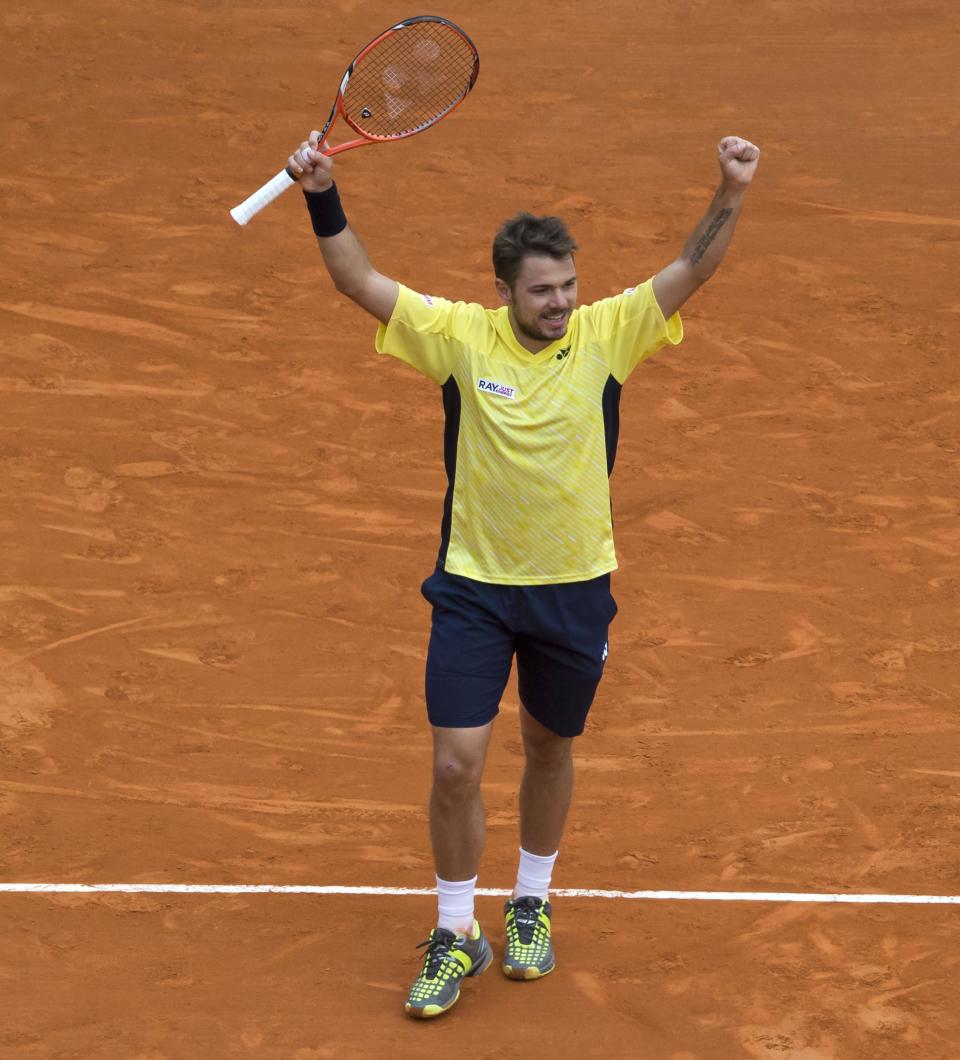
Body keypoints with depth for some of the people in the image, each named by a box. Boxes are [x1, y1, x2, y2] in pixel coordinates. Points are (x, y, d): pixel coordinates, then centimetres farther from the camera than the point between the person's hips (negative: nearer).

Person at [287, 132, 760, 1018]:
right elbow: (360, 281, -10)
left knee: (550, 752, 17)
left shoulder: (606, 335, -7)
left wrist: (730, 198, -29)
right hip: (473, 587, -1)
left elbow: (691, 272, -13)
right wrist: (324, 198, -23)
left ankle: (531, 905, 39)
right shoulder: (460, 335, -10)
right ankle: (456, 934, 12)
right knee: (456, 763, -6)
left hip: (574, 589, 1)